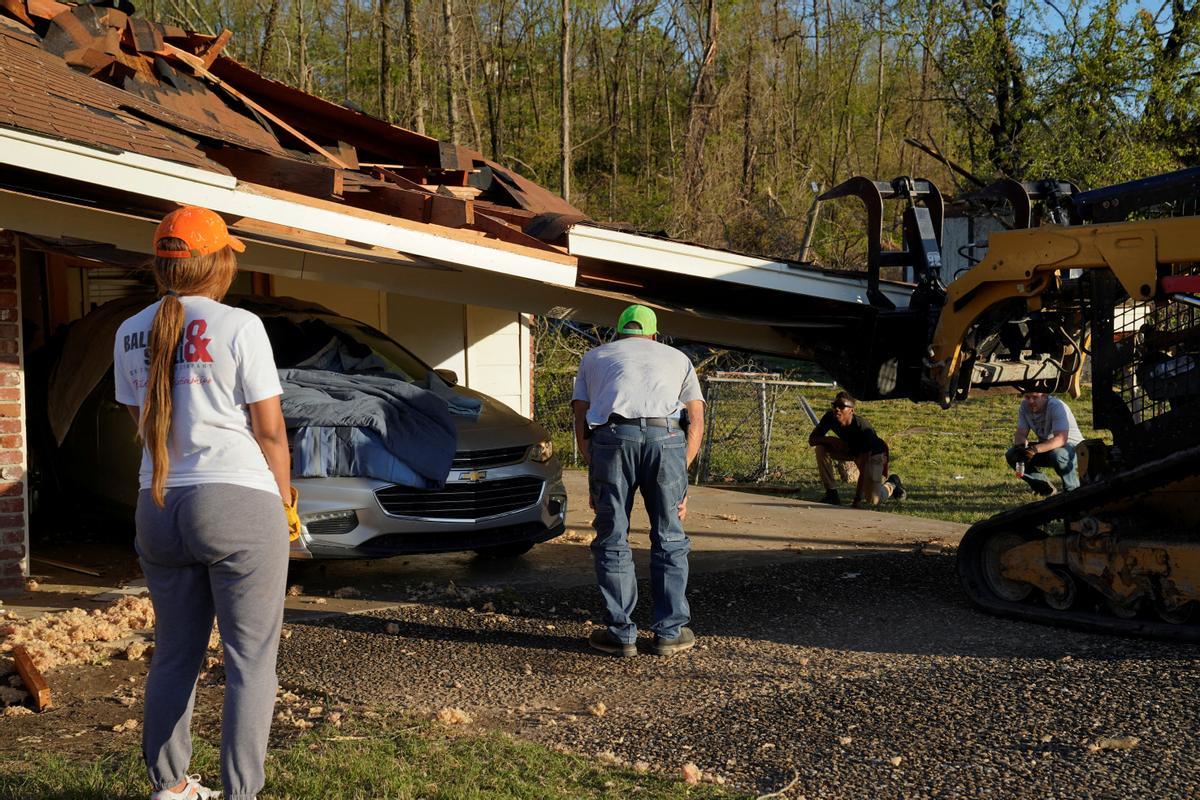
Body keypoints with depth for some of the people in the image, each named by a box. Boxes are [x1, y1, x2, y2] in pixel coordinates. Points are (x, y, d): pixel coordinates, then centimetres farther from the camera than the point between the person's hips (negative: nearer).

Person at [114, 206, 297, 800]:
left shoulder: (130, 334, 7)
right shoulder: (238, 326, -9)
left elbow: (144, 422, 16)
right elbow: (269, 430, -6)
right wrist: (285, 499, 6)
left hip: (158, 507, 6)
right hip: (238, 504, -6)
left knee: (174, 655, 17)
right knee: (250, 660, 3)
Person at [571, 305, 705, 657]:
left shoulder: (594, 357, 30)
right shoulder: (677, 357, 31)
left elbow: (580, 421, 19)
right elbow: (696, 420, 19)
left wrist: (592, 474, 22)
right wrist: (681, 476, 18)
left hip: (611, 435, 0)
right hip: (666, 437, 1)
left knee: (612, 540, 10)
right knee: (669, 539, 12)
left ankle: (621, 633, 14)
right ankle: (670, 632, 16)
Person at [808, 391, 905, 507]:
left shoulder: (863, 428, -39)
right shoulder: (830, 418, -25)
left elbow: (863, 466, -38)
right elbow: (812, 440, -16)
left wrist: (858, 499, -38)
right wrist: (830, 440, -38)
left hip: (872, 454, -5)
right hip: (850, 450, 5)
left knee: (873, 499, -17)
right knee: (821, 448, -21)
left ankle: (892, 483, 18)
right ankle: (831, 493, -11)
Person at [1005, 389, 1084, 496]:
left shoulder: (1057, 407, -26)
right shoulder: (1024, 407, -7)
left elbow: (1061, 439, -37)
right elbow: (1020, 434, -8)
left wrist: (1035, 449, -49)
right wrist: (1021, 444, -33)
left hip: (1073, 446, -6)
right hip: (1045, 447, 6)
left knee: (1057, 454, -40)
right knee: (1011, 455, -12)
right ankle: (1047, 491, 2)